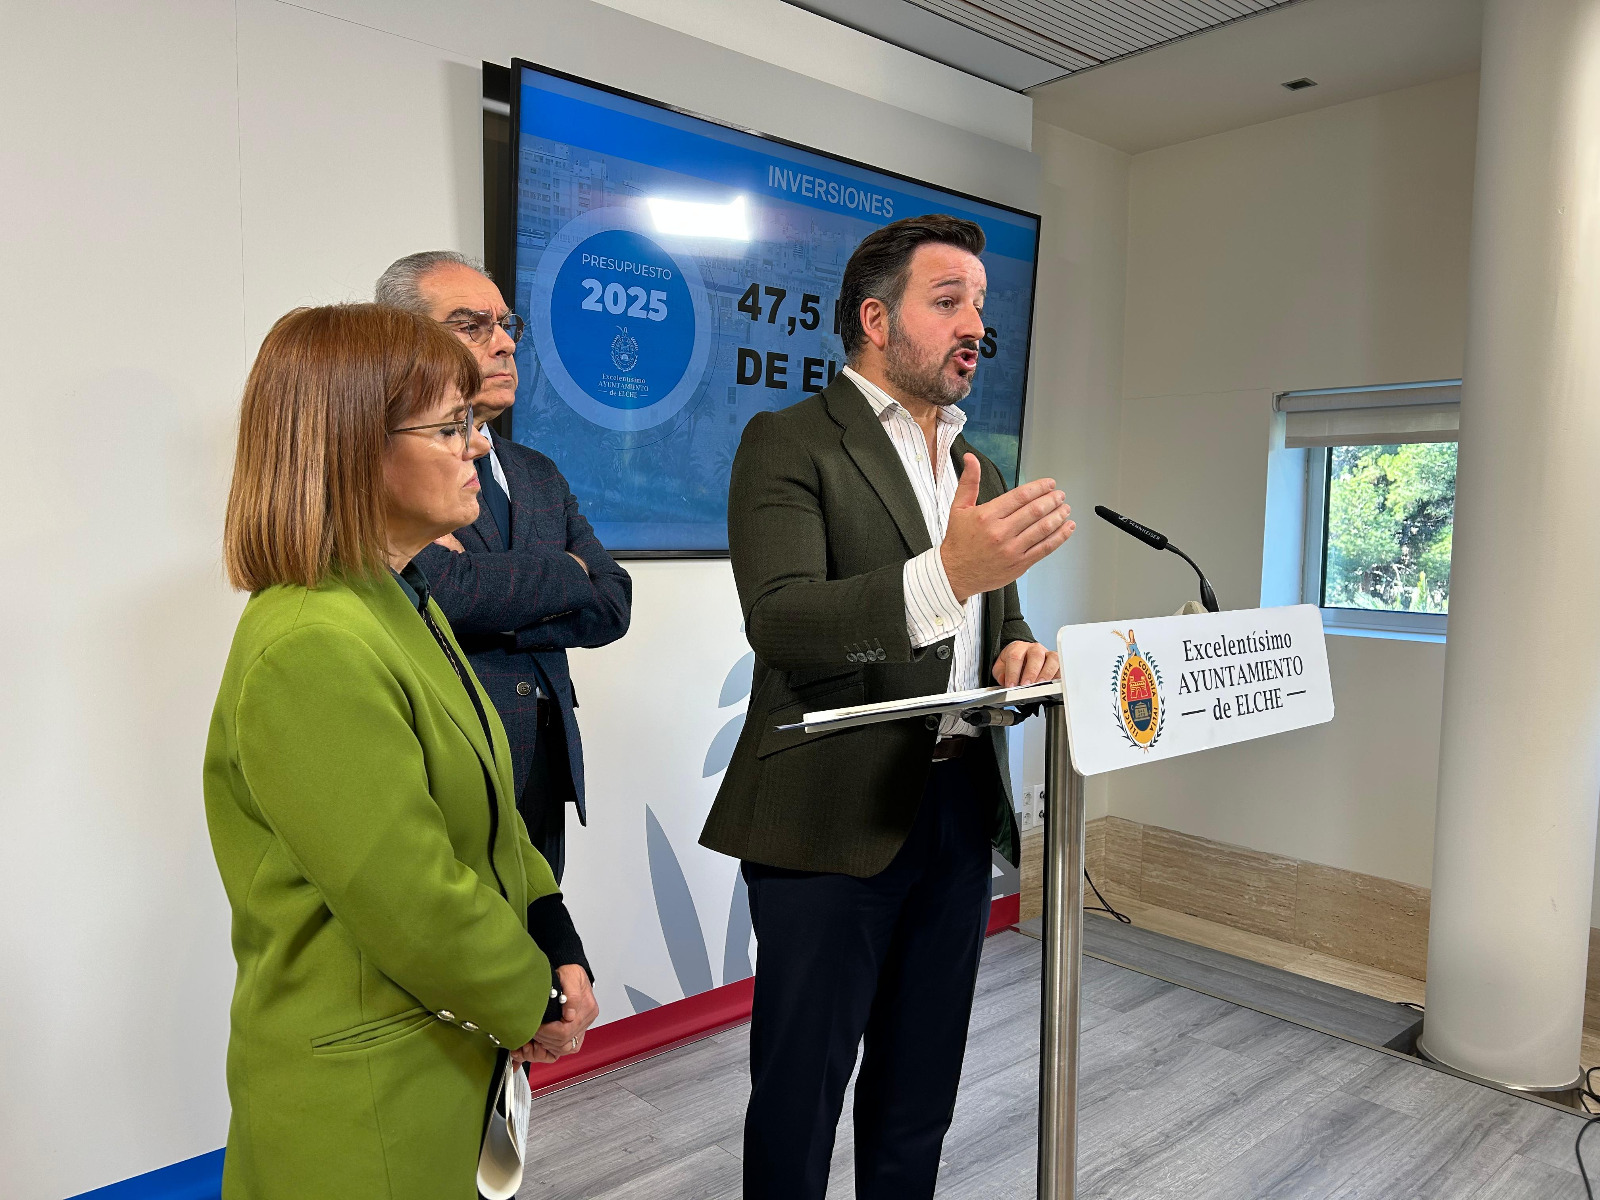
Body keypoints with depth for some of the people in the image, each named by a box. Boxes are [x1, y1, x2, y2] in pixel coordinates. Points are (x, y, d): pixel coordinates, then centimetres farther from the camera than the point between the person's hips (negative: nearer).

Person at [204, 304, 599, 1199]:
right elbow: (409, 902, -25)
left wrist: (559, 947, -1)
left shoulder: (403, 605, 6)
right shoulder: (311, 649, -27)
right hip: (362, 1102, -9)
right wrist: (533, 1004, -10)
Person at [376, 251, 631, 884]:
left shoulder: (539, 474, 14)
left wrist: (493, 617, -11)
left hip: (546, 779, 6)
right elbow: (447, 592, -22)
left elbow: (612, 604, 4)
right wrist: (565, 570, -6)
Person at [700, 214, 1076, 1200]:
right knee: (801, 1090, 8)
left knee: (921, 1088, 20)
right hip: (834, 820, -6)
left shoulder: (980, 470, 15)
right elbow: (781, 622, -22)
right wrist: (947, 574, -36)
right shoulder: (788, 443, -8)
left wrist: (1018, 651, -2)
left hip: (960, 811, 7)